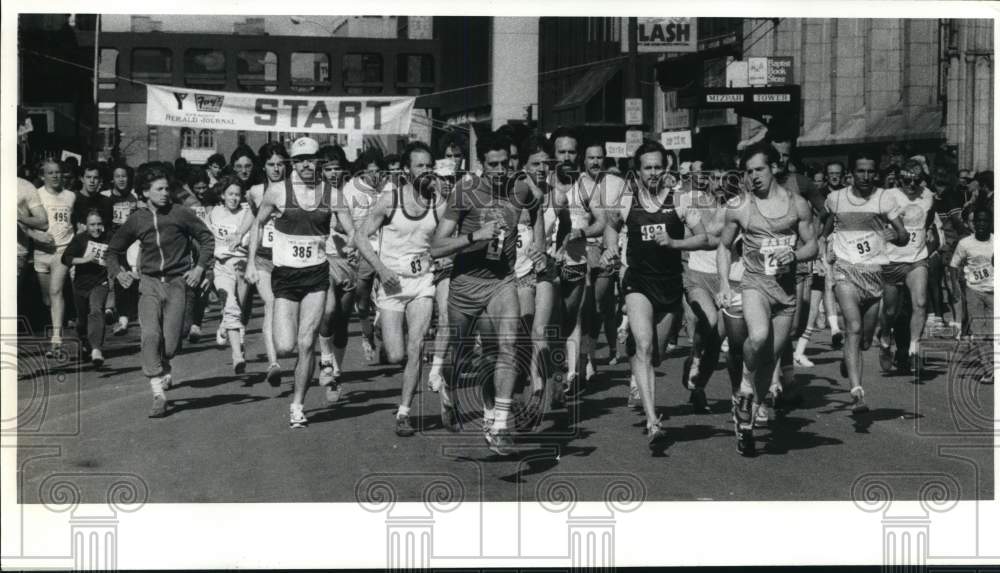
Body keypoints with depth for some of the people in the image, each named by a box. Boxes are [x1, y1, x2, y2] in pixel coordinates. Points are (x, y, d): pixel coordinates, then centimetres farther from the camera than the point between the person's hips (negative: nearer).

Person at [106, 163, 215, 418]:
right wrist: (117, 272, 0)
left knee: (171, 343, -6)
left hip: (178, 282, -1)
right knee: (150, 335, -18)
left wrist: (200, 267, -3)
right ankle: (158, 394, -15)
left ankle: (163, 366, 31)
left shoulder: (180, 214, -2)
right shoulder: (136, 220, 4)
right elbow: (114, 249, 18)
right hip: (150, 282, 1)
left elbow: (207, 238, 9)